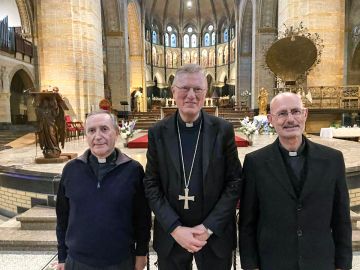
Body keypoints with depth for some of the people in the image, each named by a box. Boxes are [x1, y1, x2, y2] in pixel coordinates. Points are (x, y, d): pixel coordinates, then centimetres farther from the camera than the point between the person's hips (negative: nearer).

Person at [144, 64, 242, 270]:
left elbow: (235, 182, -6)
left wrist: (209, 227, -11)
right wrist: (175, 228, -12)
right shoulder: (158, 132, -4)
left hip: (215, 234, 0)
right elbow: (151, 185, -4)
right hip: (170, 235, 1)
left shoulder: (223, 130, -6)